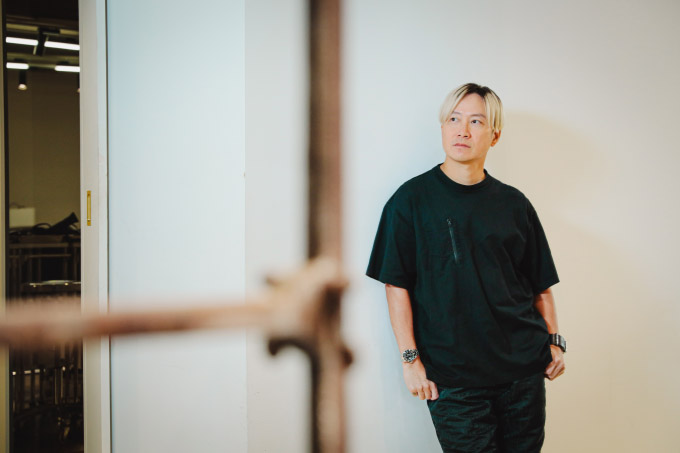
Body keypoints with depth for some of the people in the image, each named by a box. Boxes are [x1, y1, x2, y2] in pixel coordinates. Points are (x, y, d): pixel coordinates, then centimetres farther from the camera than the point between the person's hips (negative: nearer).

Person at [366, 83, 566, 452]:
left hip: (523, 366, 3)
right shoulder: (412, 199, -2)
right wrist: (410, 358, -8)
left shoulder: (514, 203, 7)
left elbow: (540, 282, 13)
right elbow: (397, 284, -5)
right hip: (452, 375, -3)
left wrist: (554, 341, 6)